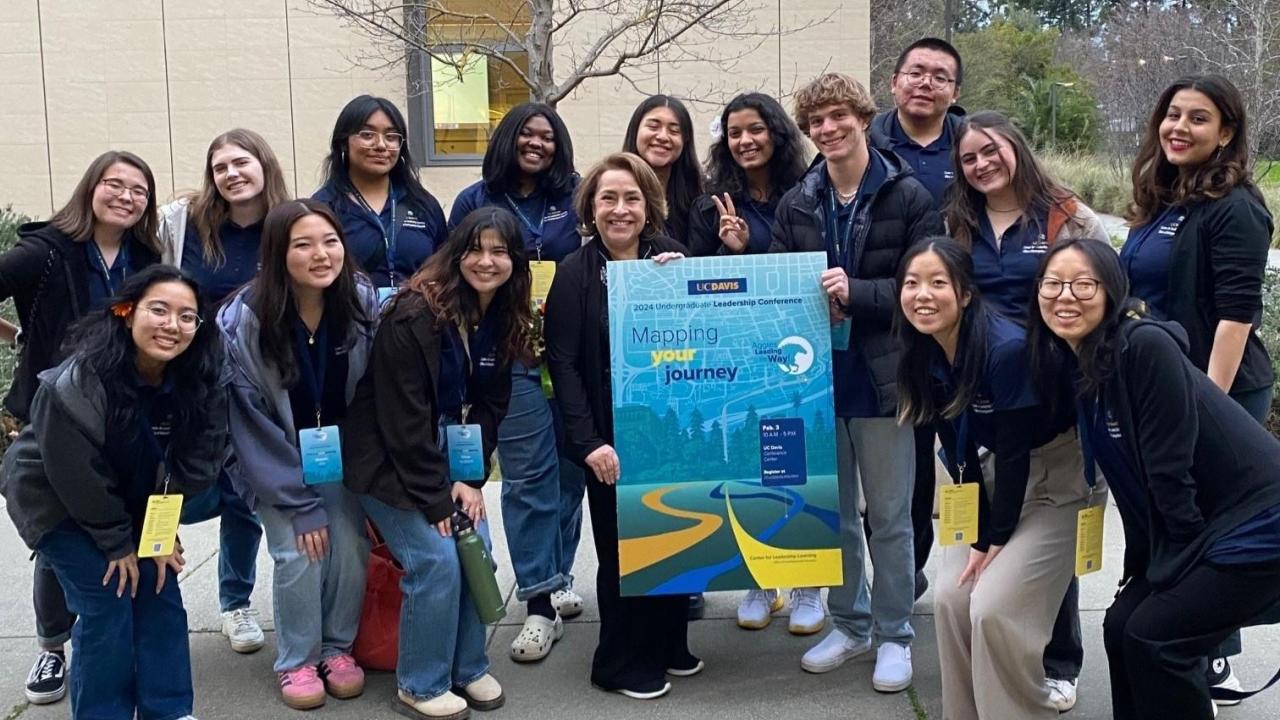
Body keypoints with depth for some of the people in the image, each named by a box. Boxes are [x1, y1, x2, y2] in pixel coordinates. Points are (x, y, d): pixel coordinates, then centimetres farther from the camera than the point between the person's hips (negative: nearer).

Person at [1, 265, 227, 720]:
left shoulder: (193, 383, -16)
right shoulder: (77, 384, -32)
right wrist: (116, 544, -16)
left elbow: (189, 465, -6)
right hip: (55, 499, -5)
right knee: (108, 604, -12)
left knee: (161, 592, -1)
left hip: (129, 502, 5)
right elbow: (75, 474, -24)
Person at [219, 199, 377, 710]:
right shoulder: (243, 321, -25)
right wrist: (298, 501, -18)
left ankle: (337, 647, 17)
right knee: (299, 553, -14)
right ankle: (297, 661, 10)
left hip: (339, 453, 3)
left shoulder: (363, 303, -17)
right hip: (275, 461, -2)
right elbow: (249, 420, -19)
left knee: (351, 547, -8)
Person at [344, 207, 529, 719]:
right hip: (388, 459, -7)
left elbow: (490, 405, 4)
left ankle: (468, 667, 17)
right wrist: (436, 499, -19)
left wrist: (471, 478, -6)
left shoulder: (504, 319, -1)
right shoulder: (415, 314, -23)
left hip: (447, 457, 7)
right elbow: (403, 419, -23)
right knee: (437, 559, -13)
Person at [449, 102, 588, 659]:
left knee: (569, 469, 8)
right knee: (527, 477, -4)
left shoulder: (576, 197, 8)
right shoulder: (475, 202, 7)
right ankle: (541, 604, 1)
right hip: (511, 357, -2)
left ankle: (557, 578, 25)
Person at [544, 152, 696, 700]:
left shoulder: (671, 259, 4)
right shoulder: (575, 273, -5)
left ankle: (668, 644, 31)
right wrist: (588, 442, -16)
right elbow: (563, 362, -9)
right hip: (611, 434, -4)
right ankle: (623, 662, 20)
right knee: (623, 545, 3)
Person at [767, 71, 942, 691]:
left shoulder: (908, 196, -6)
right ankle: (849, 623, 30)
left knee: (889, 516, 6)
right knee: (832, 512, 14)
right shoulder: (796, 203, 7)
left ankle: (894, 634, 22)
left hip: (883, 377, -4)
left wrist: (854, 294, -22)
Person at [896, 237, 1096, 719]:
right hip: (1000, 476, 7)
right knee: (952, 597, -2)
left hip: (1059, 479, -7)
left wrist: (998, 538, -14)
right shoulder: (925, 357, -7)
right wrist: (978, 534, -3)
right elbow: (958, 451, 0)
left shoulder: (1007, 349, -28)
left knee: (993, 607, -16)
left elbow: (1015, 450, -22)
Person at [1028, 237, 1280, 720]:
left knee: (1154, 636, -10)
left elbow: (1170, 472, -20)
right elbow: (1132, 481, 11)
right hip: (1205, 528, 8)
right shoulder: (1076, 367, 3)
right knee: (1122, 624, 4)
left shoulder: (1146, 347, -22)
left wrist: (1173, 574, -11)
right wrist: (1139, 567, 11)